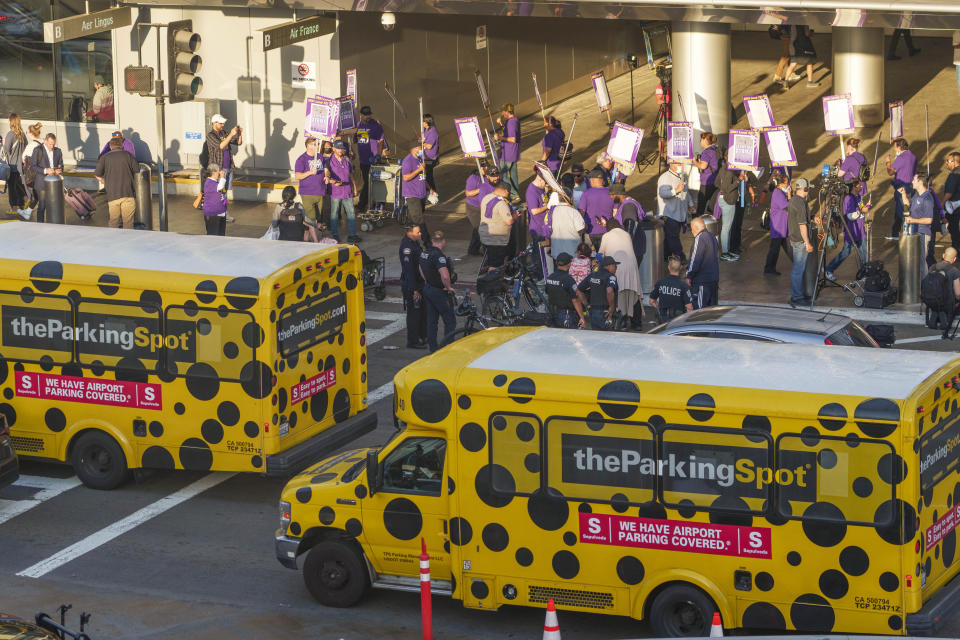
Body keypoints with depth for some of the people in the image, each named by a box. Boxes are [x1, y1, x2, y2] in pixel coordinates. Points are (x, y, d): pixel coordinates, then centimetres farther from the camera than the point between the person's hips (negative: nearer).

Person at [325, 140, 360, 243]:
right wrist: (332, 181, -34)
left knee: (351, 213, 4)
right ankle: (335, 235, 12)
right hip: (335, 192, -4)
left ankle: (352, 235, 9)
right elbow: (326, 173, -15)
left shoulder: (347, 160, 13)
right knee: (334, 214, 2)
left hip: (347, 191, 4)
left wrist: (354, 186, 21)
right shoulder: (330, 161, -3)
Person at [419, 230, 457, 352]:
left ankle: (433, 347, 19)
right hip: (439, 291, -9)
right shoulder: (438, 255, -24)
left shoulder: (424, 253, 4)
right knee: (450, 321, -1)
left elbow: (421, 270, 22)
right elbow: (445, 276, -34)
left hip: (427, 288, 9)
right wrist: (449, 287, -17)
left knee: (431, 320, 14)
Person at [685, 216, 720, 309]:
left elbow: (695, 259, -18)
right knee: (711, 306, 13)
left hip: (702, 280, -9)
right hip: (714, 278, 9)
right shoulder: (712, 237, 14)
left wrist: (689, 276, -11)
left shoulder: (700, 239, -14)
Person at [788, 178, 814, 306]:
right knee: (798, 269, -5)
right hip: (800, 240, -10)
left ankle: (799, 294, 24)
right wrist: (807, 243, -18)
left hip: (794, 238, 10)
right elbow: (802, 224, -21)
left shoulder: (793, 200, 11)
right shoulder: (800, 203, -19)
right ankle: (796, 298, -2)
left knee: (799, 268, 17)